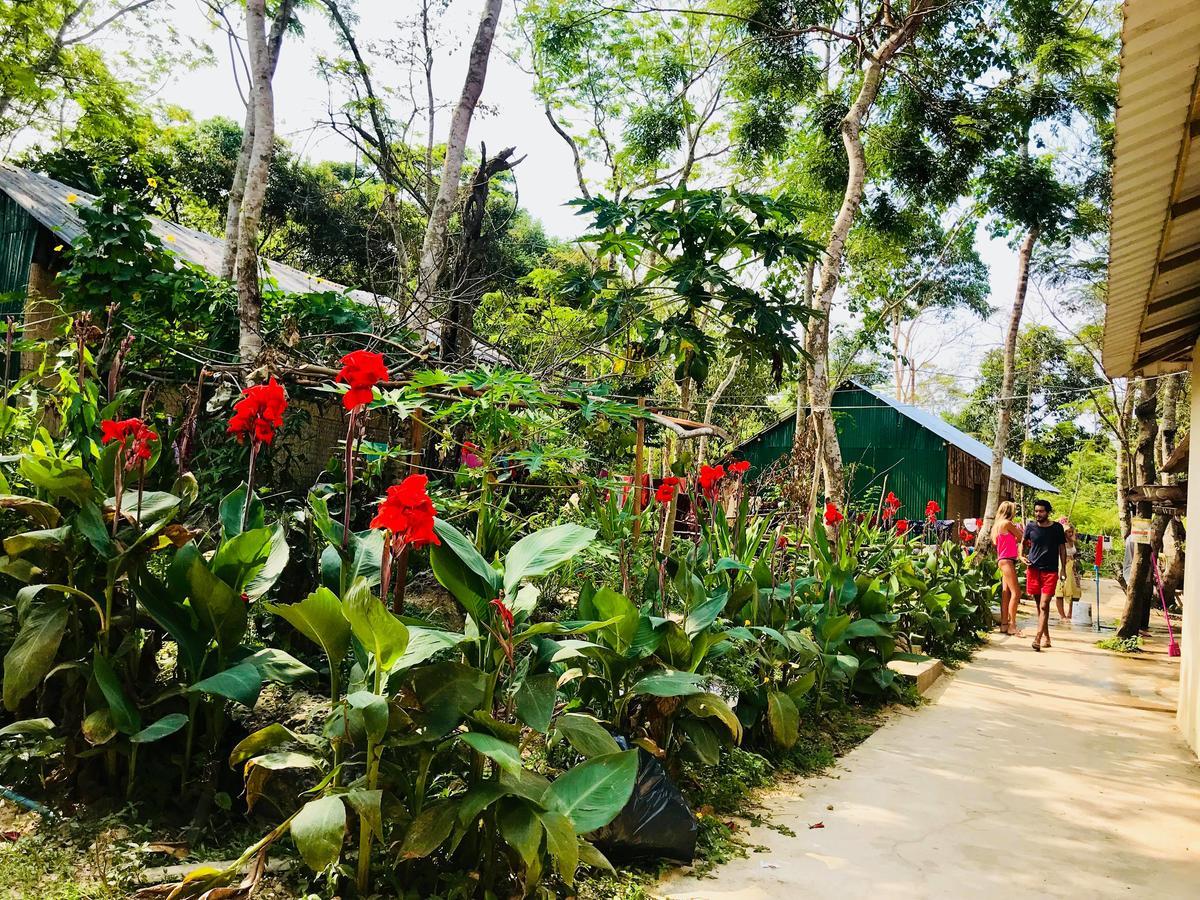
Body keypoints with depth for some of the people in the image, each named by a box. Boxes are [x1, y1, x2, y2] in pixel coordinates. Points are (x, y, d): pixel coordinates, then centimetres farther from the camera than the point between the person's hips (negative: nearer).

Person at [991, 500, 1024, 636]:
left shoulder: (998, 524, 17)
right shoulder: (1007, 523, -11)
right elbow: (1021, 536, -1)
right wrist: (1019, 528, 15)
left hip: (1004, 561, 10)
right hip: (1007, 560, -10)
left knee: (1006, 593, 9)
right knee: (1016, 592, -12)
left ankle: (1004, 624, 10)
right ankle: (1012, 625, -14)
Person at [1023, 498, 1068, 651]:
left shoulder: (1057, 528, -1)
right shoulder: (1030, 527, 2)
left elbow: (1062, 548, 7)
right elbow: (1023, 542, 17)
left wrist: (1063, 568, 2)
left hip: (1050, 571, -2)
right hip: (1033, 569, 2)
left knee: (1044, 605, -11)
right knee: (1039, 605, 9)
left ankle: (1038, 638, -15)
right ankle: (1046, 636, 21)